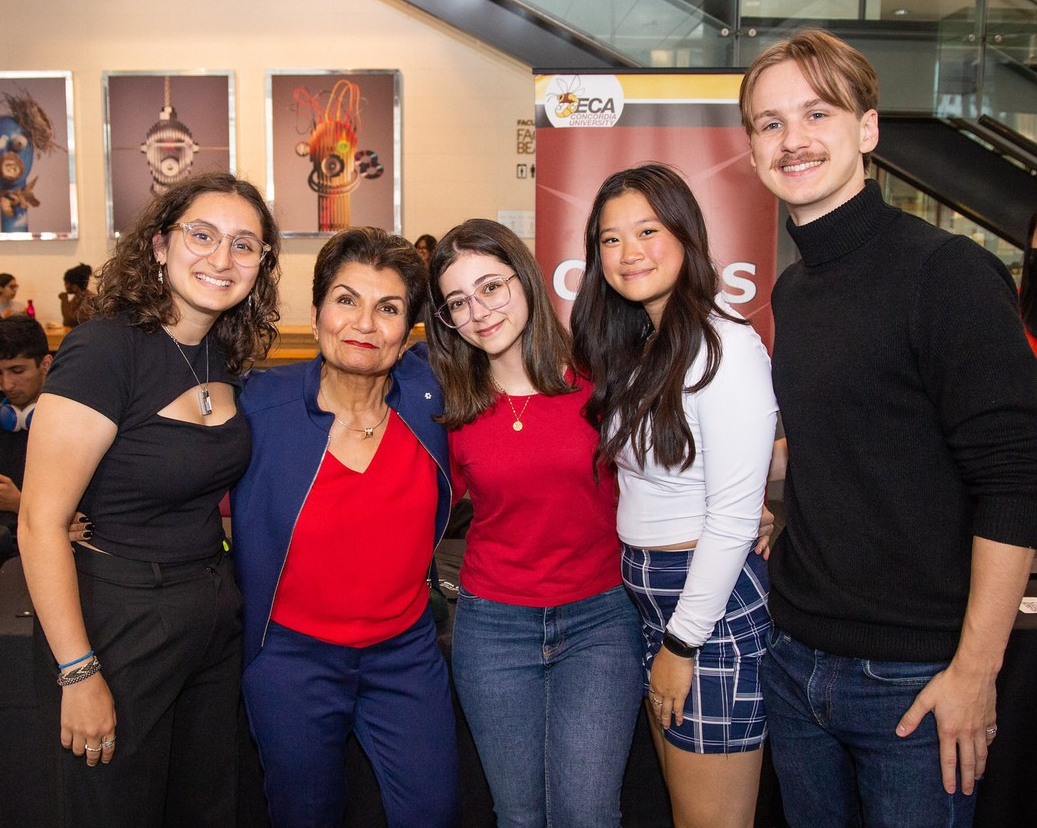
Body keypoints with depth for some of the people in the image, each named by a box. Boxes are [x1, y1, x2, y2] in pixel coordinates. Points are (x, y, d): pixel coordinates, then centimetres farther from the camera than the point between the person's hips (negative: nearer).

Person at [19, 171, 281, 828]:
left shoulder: (224, 355, 2)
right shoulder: (105, 350, -19)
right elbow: (41, 523, -20)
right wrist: (78, 672, -18)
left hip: (214, 617, 7)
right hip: (120, 619, -7)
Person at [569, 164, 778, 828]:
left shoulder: (725, 345, -18)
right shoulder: (636, 345, 9)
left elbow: (734, 516, -19)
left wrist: (682, 645, -13)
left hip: (715, 603, -8)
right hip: (649, 595, 8)